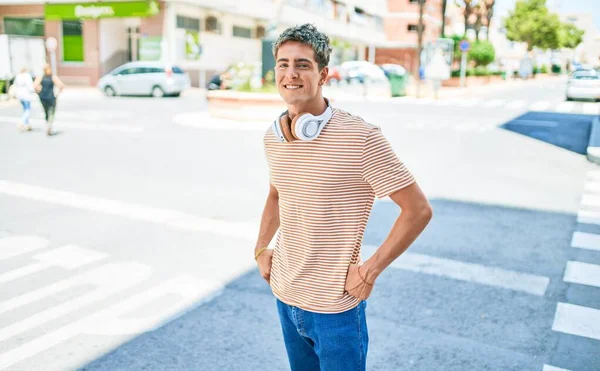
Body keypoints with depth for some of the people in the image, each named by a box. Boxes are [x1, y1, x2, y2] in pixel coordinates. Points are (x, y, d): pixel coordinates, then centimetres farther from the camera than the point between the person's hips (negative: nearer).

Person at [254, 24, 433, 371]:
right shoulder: (272, 137, 0)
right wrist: (261, 248, 10)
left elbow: (419, 210, -15)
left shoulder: (361, 137, -20)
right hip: (284, 295, 6)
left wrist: (370, 271, -15)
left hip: (335, 306, -6)